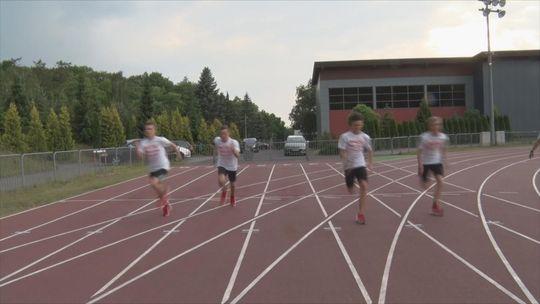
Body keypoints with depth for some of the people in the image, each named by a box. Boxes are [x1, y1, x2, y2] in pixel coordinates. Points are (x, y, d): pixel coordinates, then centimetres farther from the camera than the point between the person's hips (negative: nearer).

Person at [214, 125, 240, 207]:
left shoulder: (234, 142, -25)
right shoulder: (217, 140, -15)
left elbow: (237, 155, -38)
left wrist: (234, 151, -57)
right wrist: (216, 150, 0)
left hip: (232, 166, -1)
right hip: (221, 165, 1)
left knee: (232, 183, 15)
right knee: (221, 181, -25)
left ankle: (232, 198, 47)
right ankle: (224, 192, 10)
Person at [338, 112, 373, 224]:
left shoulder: (365, 137, 2)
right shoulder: (345, 136, -9)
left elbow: (369, 150, 17)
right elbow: (342, 153, -11)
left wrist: (370, 162, 13)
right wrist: (346, 162, -25)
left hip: (361, 165, 1)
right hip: (349, 166, -1)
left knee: (364, 185, -19)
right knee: (351, 190, 8)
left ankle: (361, 213, -16)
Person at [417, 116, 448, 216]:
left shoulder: (443, 137, -7)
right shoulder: (425, 137, -18)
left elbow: (443, 150, 10)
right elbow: (419, 151, -13)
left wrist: (444, 162, 8)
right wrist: (420, 165, -17)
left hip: (437, 162, 2)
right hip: (425, 163, -2)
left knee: (440, 181, -19)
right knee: (424, 186, 5)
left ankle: (435, 205, -12)